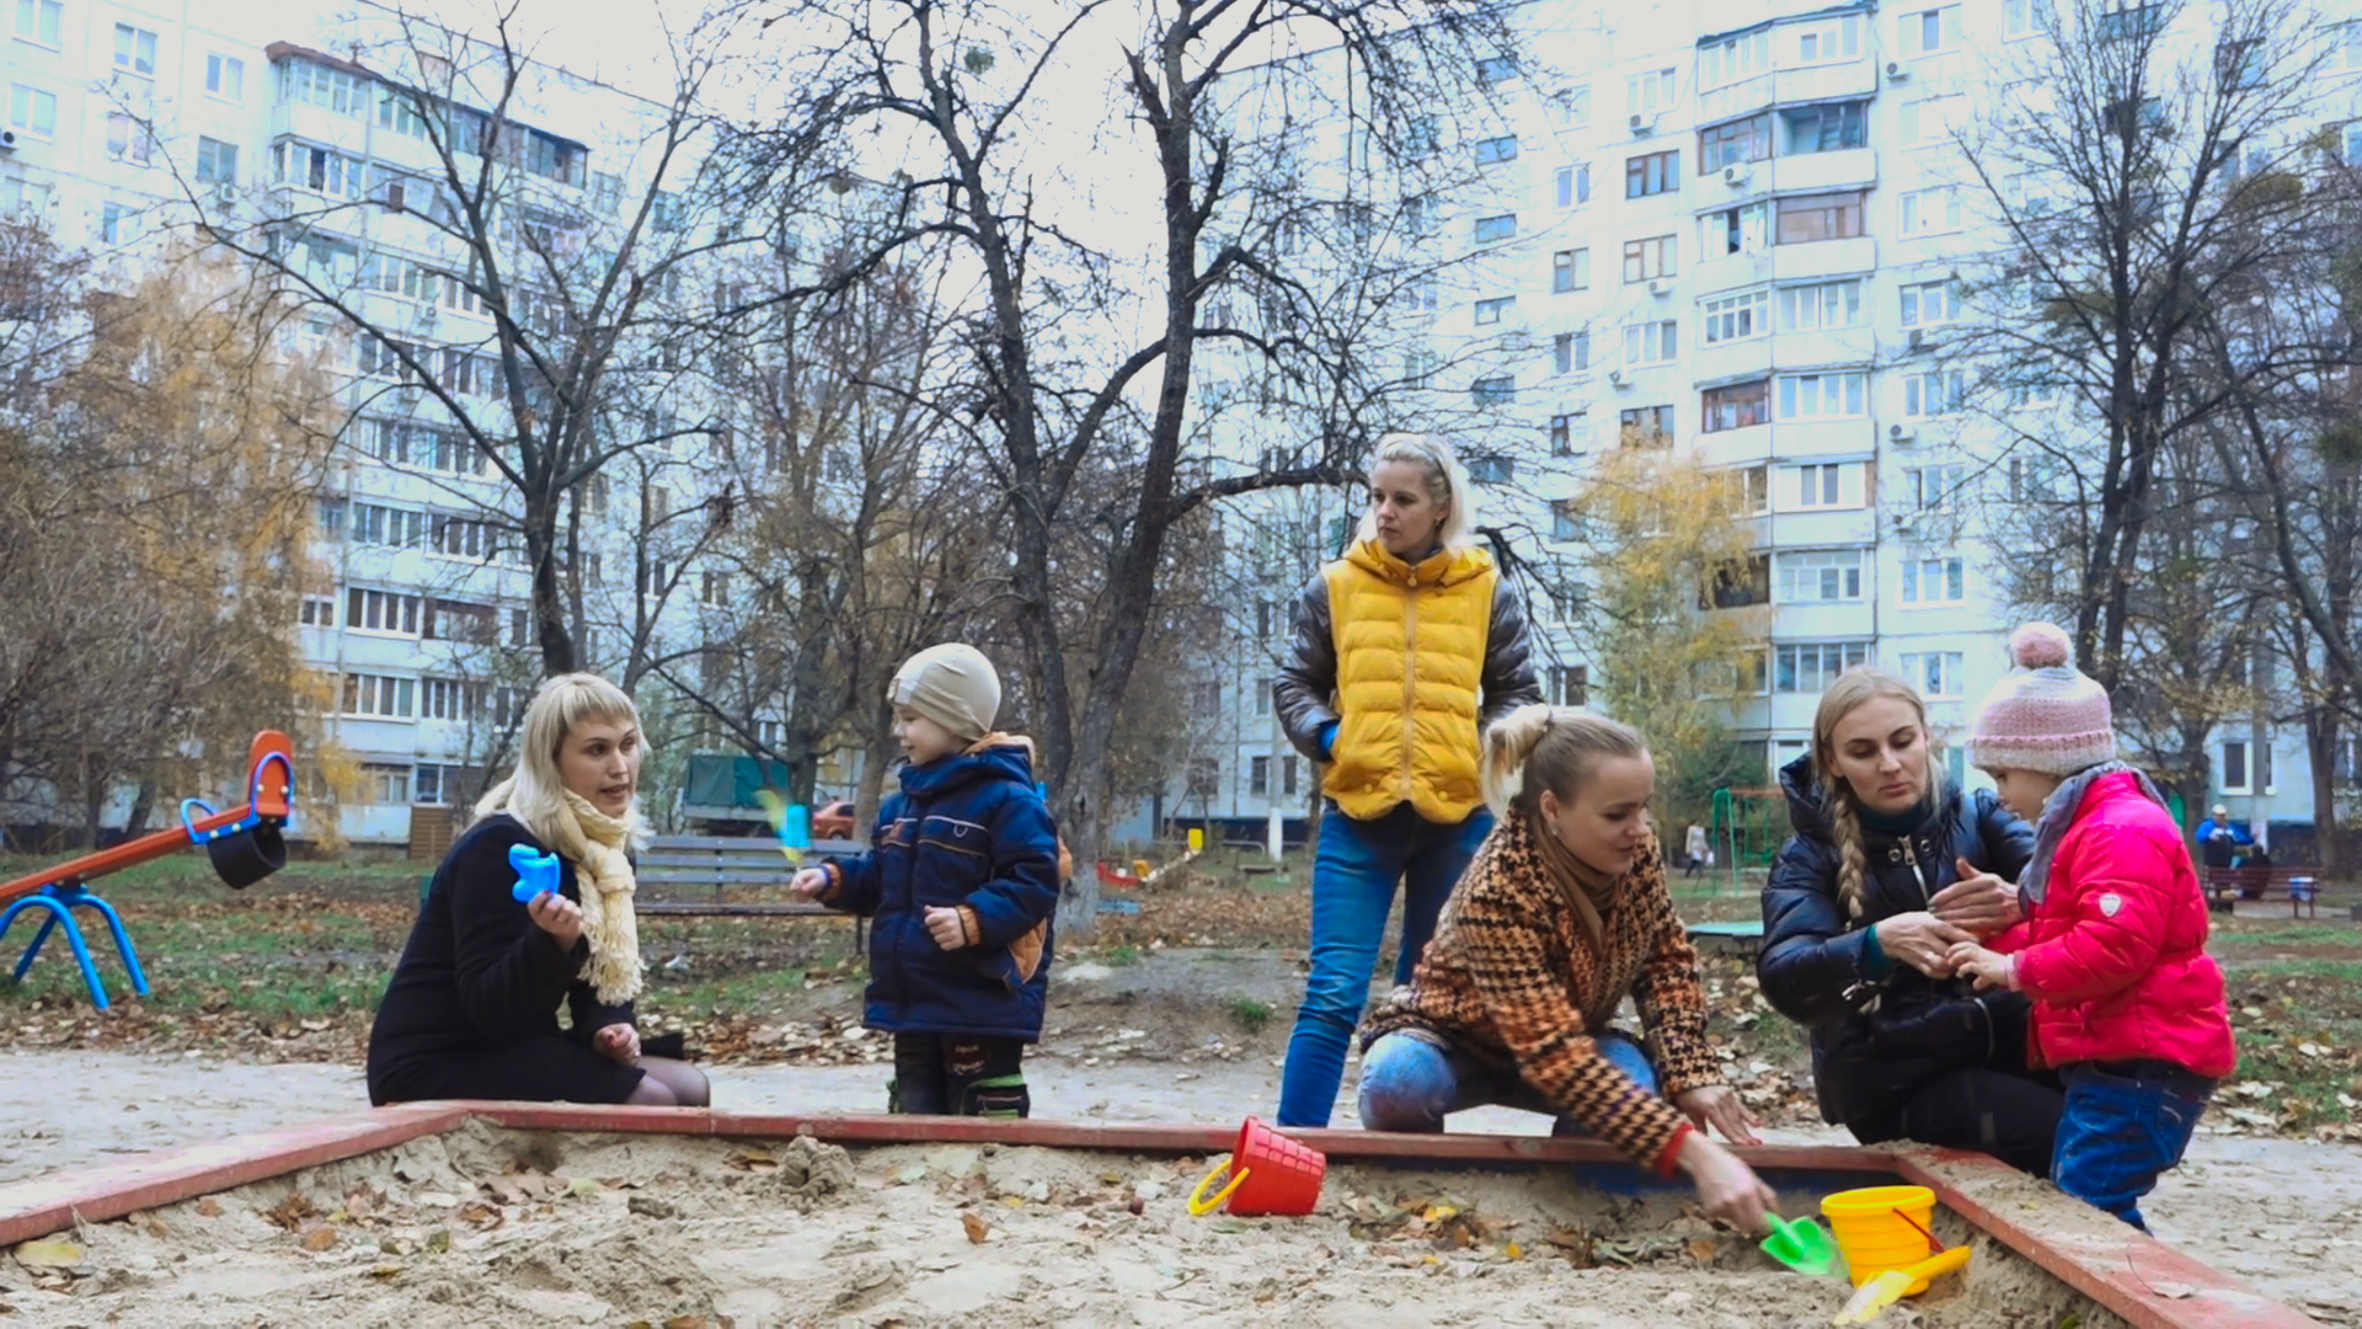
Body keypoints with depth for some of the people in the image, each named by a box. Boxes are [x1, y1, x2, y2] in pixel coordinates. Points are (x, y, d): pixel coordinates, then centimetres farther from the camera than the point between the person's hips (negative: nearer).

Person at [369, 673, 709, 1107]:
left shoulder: (606, 849, 5)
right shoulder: (499, 849, -20)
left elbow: (598, 976, 11)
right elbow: (489, 1007, -24)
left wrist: (606, 1027, -11)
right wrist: (553, 941, -41)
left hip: (513, 1050, 9)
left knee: (688, 1088, 0)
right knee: (650, 1103, -20)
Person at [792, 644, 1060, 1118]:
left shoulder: (1007, 799, -13)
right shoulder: (905, 801, 13)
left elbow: (1033, 883, -19)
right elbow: (878, 881, 21)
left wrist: (974, 920, -31)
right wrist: (833, 880, 3)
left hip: (981, 1005, -9)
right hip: (913, 1004, 9)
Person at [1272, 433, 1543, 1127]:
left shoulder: (1488, 590, 6)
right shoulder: (1334, 586, 5)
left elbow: (1518, 693, 12)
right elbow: (1293, 684, 10)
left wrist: (1482, 744, -4)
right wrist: (1327, 735, -7)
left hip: (1457, 817, 2)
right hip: (1357, 815, -1)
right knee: (1334, 995, -10)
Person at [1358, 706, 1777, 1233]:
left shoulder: (1635, 850, -20)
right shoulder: (1498, 892, -39)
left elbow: (1666, 957, -4)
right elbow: (1555, 1057, -44)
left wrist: (1692, 1075, -22)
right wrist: (1694, 1152, -53)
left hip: (1571, 1036, 5)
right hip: (1457, 1040, -5)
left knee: (1636, 1079, -29)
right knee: (1396, 1081, -38)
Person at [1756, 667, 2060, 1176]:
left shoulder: (1977, 816, 5)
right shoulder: (1809, 857, -2)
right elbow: (1785, 981, -19)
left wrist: (2019, 902, -36)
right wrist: (1880, 943, -37)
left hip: (2002, 1038, 4)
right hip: (1895, 1080, -3)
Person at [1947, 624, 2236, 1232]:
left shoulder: (2123, 832, -16)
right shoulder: (2082, 828, 20)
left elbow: (2115, 945, -27)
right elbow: (2065, 933, 26)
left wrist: (2016, 969, -18)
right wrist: (1998, 937, 10)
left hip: (2142, 1063, -11)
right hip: (2110, 1060, 11)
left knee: (2083, 1210, -16)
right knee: (2070, 1205, 11)